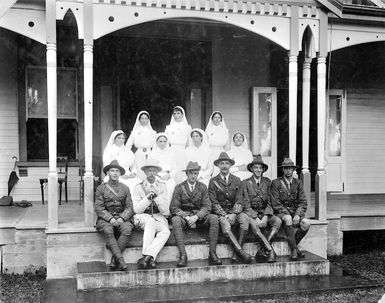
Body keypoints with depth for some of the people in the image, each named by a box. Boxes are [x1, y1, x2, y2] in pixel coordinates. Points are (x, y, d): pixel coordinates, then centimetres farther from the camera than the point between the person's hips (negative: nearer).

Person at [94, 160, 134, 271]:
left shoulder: (125, 188, 16)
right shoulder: (101, 188, 9)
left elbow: (129, 208, 8)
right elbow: (98, 208, 0)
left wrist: (121, 218, -12)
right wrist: (110, 218, -17)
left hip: (122, 218, 1)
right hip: (105, 218, -1)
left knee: (127, 229, -31)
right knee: (108, 230, -35)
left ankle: (114, 259, -30)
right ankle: (120, 260, -39)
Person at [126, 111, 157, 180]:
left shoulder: (152, 132, 11)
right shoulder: (135, 132, 8)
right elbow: (128, 146, 8)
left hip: (150, 156, 1)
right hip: (139, 155, -1)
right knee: (139, 174, -10)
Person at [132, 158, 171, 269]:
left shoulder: (162, 186, 9)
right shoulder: (138, 187, 4)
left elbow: (165, 210, 1)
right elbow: (137, 210, -2)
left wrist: (157, 196, -13)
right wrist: (148, 198, -14)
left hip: (159, 218, 2)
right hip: (143, 217, -2)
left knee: (166, 232, -30)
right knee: (150, 221, -37)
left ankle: (148, 256, -34)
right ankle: (150, 258, -39)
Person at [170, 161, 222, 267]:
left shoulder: (203, 187, 5)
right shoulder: (179, 188, 0)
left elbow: (207, 207, -2)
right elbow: (174, 208, -5)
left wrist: (196, 217, -20)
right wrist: (186, 217, -20)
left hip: (199, 216, 2)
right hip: (183, 216, -1)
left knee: (214, 218, -27)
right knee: (175, 220, -34)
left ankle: (212, 253, -26)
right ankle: (183, 255, -36)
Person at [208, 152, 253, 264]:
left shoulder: (236, 180, 13)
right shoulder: (213, 181, 7)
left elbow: (239, 201, 6)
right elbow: (213, 202, 0)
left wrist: (233, 214, -12)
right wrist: (224, 215, -14)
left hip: (233, 212, 3)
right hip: (220, 213, -2)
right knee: (224, 222, -34)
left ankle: (237, 251, -22)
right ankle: (241, 252, -40)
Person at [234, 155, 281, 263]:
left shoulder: (267, 182, 8)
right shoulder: (245, 183, 0)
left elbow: (269, 202, 5)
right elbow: (247, 205, -5)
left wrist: (265, 217, -12)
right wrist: (256, 218, -17)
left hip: (265, 213, 3)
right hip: (250, 213, -3)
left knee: (277, 221, -26)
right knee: (254, 225, -33)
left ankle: (263, 248, -27)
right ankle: (271, 251, -29)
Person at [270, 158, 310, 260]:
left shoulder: (298, 183, 10)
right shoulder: (276, 183, -1)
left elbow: (303, 202, 4)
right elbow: (275, 204, -8)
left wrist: (297, 215, -14)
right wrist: (287, 214, -18)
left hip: (295, 213, 4)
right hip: (281, 213, -4)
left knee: (306, 223, -25)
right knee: (288, 219, -37)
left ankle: (292, 244, -4)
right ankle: (294, 249, -27)